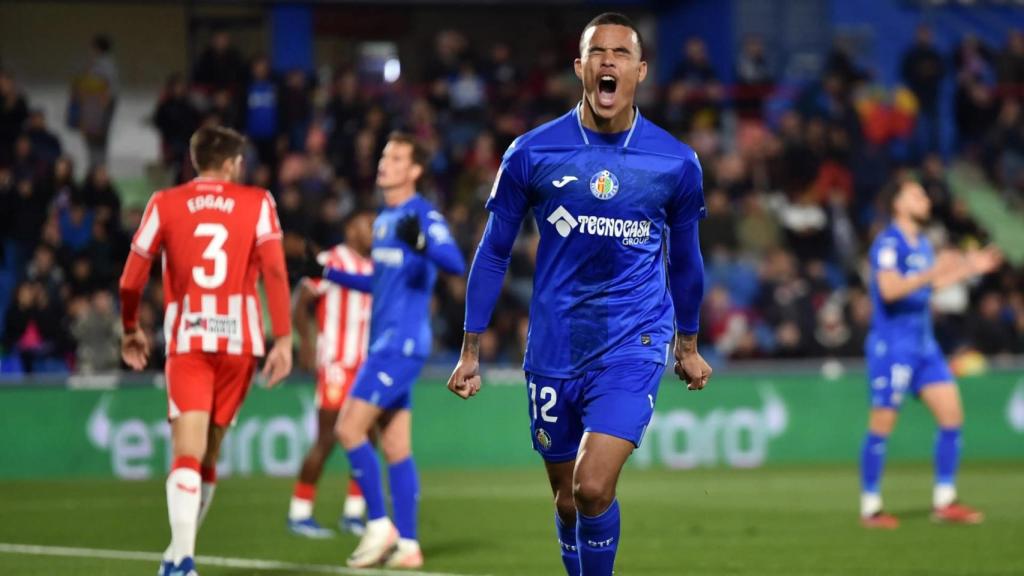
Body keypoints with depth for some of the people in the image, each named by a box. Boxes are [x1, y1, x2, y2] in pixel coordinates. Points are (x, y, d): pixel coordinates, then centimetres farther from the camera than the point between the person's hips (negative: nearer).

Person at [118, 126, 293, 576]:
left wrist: (130, 330, 23)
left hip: (187, 340, -1)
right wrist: (283, 339, -4)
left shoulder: (165, 204, 7)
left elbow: (132, 278, 7)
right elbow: (275, 272, -5)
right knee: (208, 454, 16)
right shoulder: (257, 203, 6)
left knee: (187, 452, -10)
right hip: (239, 340, 1)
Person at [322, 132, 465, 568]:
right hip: (385, 341, 9)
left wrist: (422, 244, -42)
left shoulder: (424, 216, -10)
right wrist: (329, 273, 27)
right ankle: (406, 544, 9)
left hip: (403, 341, -9)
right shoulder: (384, 219, 16)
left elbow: (456, 265, -25)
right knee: (396, 449, 7)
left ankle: (379, 524, -4)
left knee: (349, 429, -12)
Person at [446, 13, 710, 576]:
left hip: (634, 344, -2)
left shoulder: (676, 162, -2)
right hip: (554, 349, 2)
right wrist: (471, 350, 5)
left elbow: (685, 257, 14)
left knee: (593, 488, -19)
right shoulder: (532, 152, -4)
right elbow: (493, 252, 6)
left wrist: (689, 346, 23)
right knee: (568, 501, 10)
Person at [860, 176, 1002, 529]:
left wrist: (971, 268, 19)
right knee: (882, 427, -4)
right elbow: (889, 289, -25)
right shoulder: (888, 244, -13)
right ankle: (870, 508, 5)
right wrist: (931, 272, -33)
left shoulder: (921, 244, 14)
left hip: (924, 344, 9)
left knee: (952, 416, 1)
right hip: (891, 345, -8)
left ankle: (944, 502, 7)